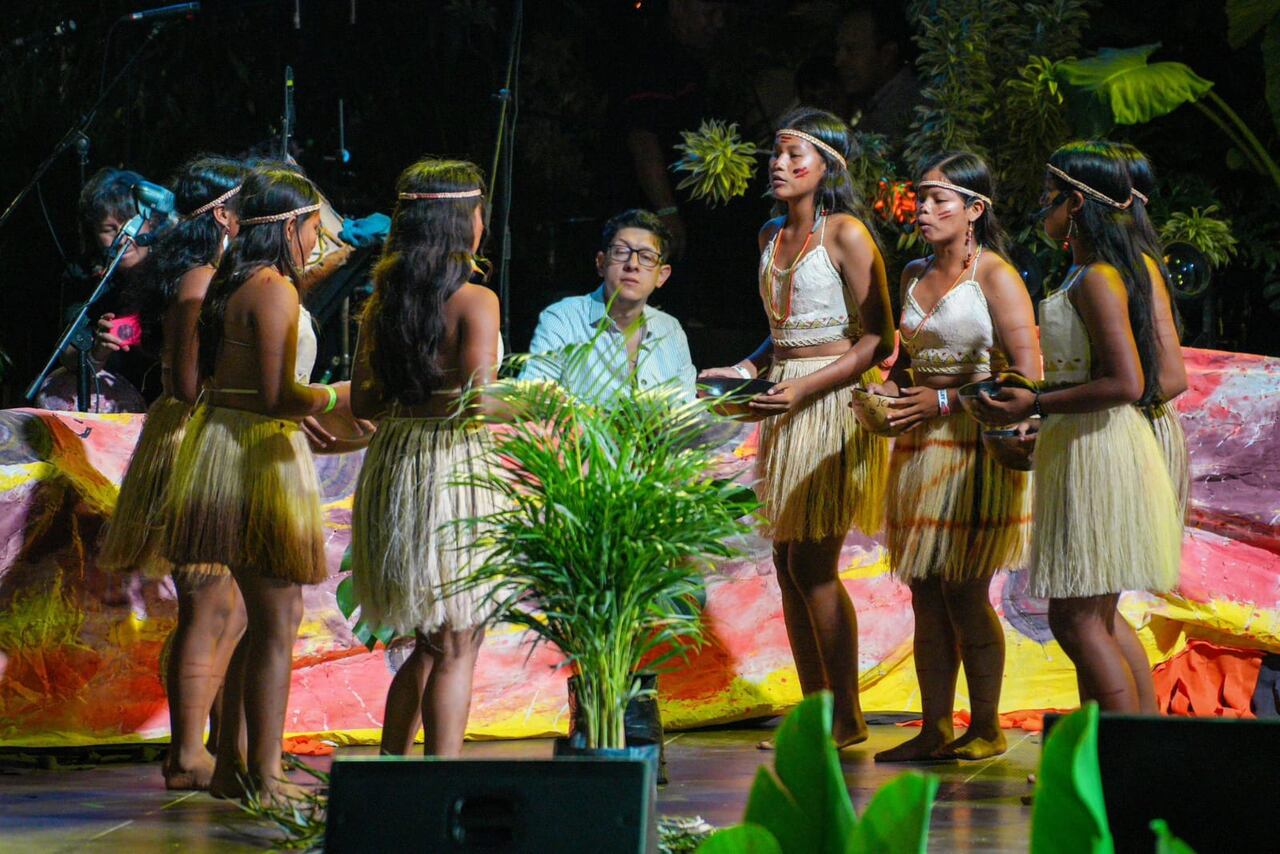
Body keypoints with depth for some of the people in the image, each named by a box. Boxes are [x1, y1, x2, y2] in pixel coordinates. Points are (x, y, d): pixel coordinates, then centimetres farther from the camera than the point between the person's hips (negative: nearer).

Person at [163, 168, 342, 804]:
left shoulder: (232, 284, 13)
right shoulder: (275, 290, -15)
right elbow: (277, 398, -21)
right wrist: (345, 397, -11)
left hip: (225, 439, 10)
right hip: (260, 458, -10)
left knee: (269, 616, 17)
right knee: (276, 621, -3)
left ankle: (231, 763, 21)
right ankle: (262, 778, 1)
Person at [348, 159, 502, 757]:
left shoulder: (382, 300, 7)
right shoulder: (474, 301, -12)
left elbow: (363, 401, 8)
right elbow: (476, 398, -19)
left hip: (391, 464, 7)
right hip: (454, 466, -7)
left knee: (428, 644, 19)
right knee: (455, 649, -1)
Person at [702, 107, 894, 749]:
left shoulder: (845, 233, -9)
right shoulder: (772, 236, 14)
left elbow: (878, 339, -11)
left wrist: (805, 387, -18)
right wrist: (747, 370, 9)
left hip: (834, 402, -8)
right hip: (784, 405, 8)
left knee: (814, 565, -10)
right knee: (787, 565, 5)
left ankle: (847, 718, -3)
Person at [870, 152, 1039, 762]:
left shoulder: (995, 277, -9)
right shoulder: (915, 275, 13)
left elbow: (1027, 374, -15)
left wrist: (943, 401, -14)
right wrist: (888, 391, 4)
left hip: (974, 449, -7)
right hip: (918, 448, 7)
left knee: (966, 596, -4)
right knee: (926, 595, 6)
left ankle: (986, 729, 7)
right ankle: (935, 729, 12)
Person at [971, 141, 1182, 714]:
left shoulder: (1096, 280, -16)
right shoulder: (1114, 270, 14)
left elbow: (1126, 383, -24)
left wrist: (1036, 405, -19)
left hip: (1096, 450, -11)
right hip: (1089, 448, 11)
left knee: (1076, 620, -8)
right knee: (1100, 618, 15)